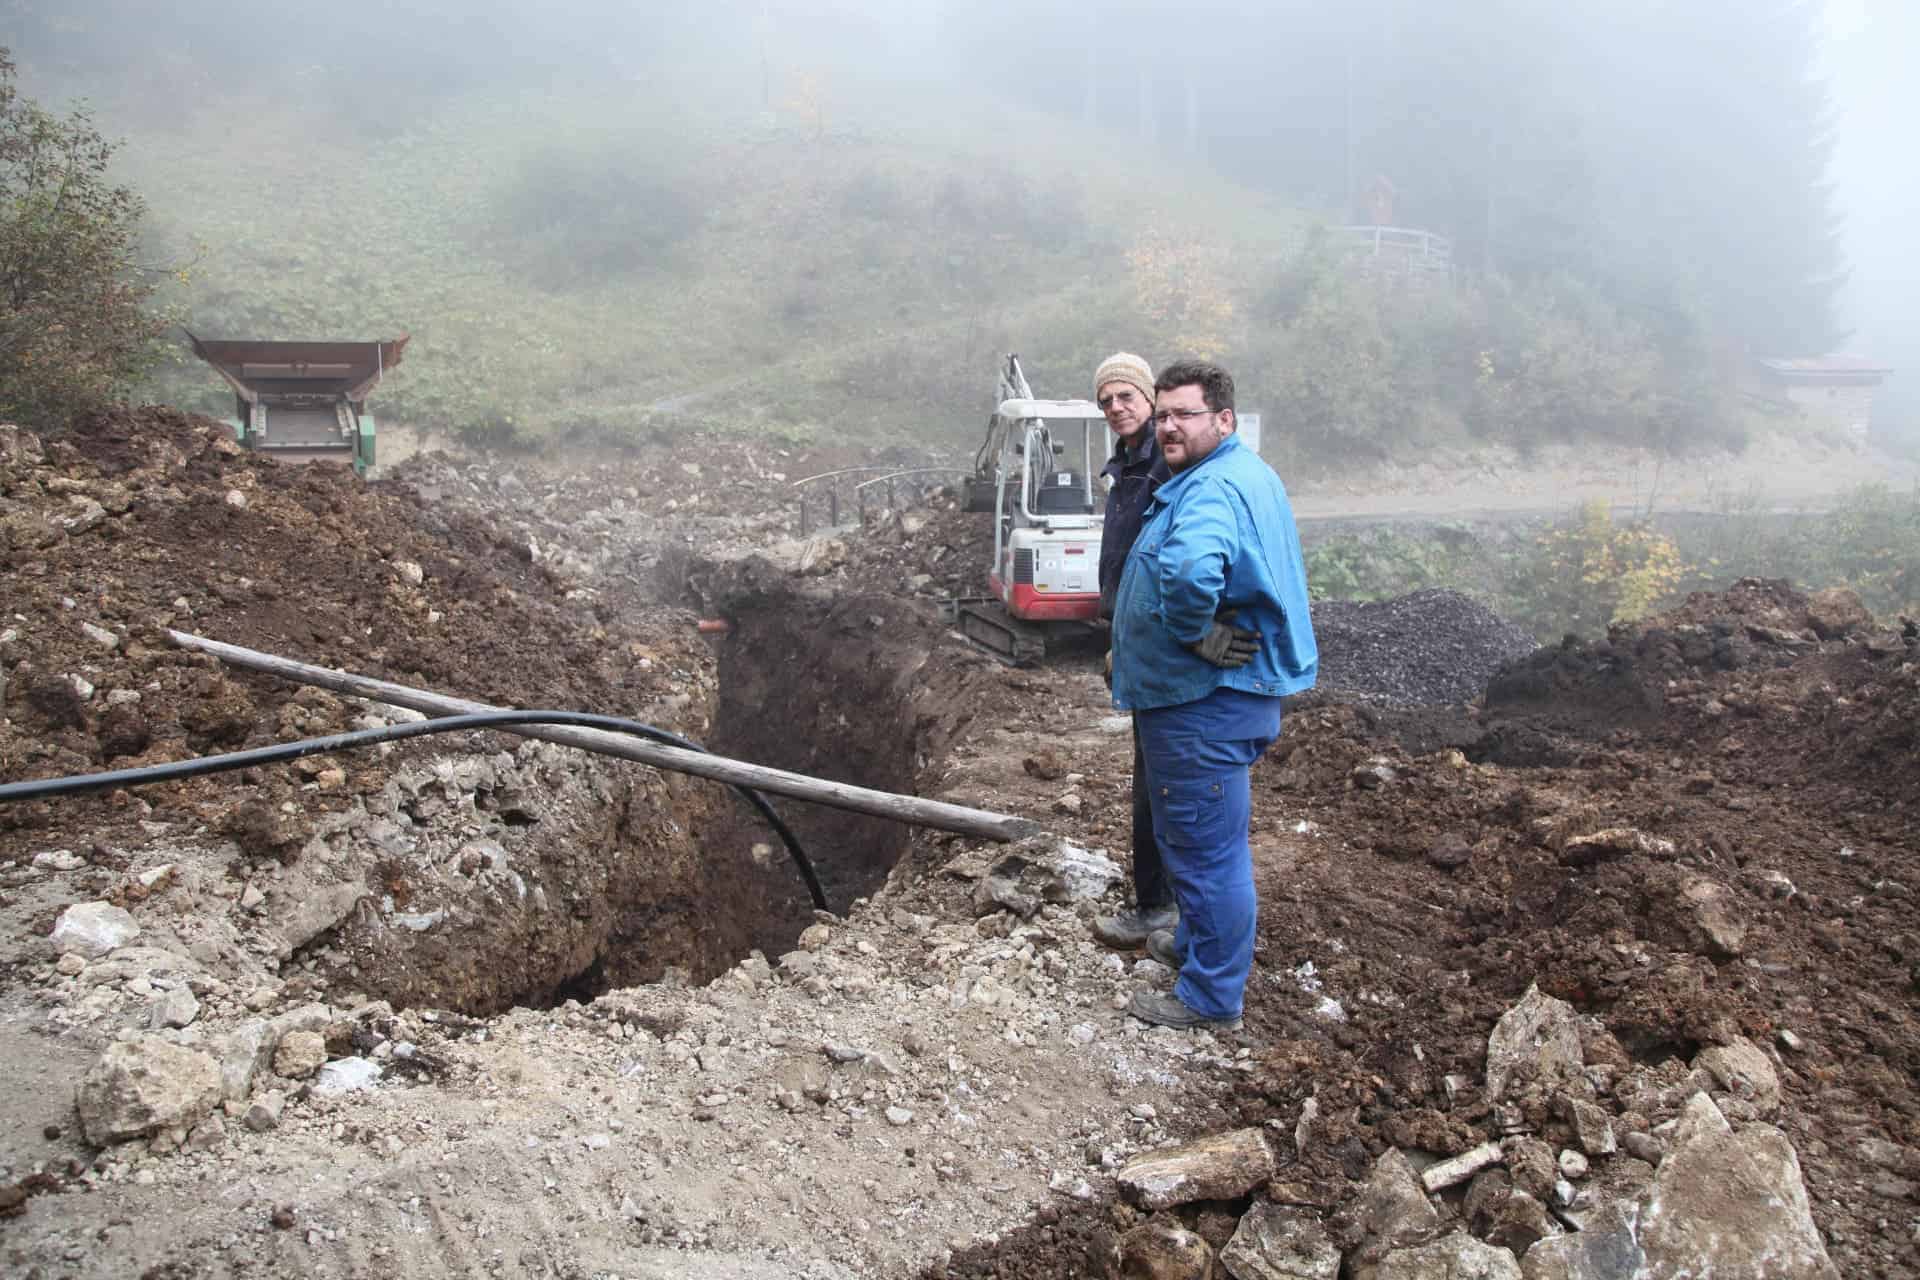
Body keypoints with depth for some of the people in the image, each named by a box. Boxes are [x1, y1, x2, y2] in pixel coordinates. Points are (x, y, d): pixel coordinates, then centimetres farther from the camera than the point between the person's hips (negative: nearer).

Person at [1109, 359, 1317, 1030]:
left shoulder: (1212, 488, -22)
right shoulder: (1245, 474, 14)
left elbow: (1191, 569, -43)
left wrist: (1194, 634, -26)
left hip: (1204, 703, -11)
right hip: (1219, 693, 11)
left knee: (1206, 845, 0)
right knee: (1202, 838, 25)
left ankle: (1211, 997, 12)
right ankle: (1198, 944, 43)